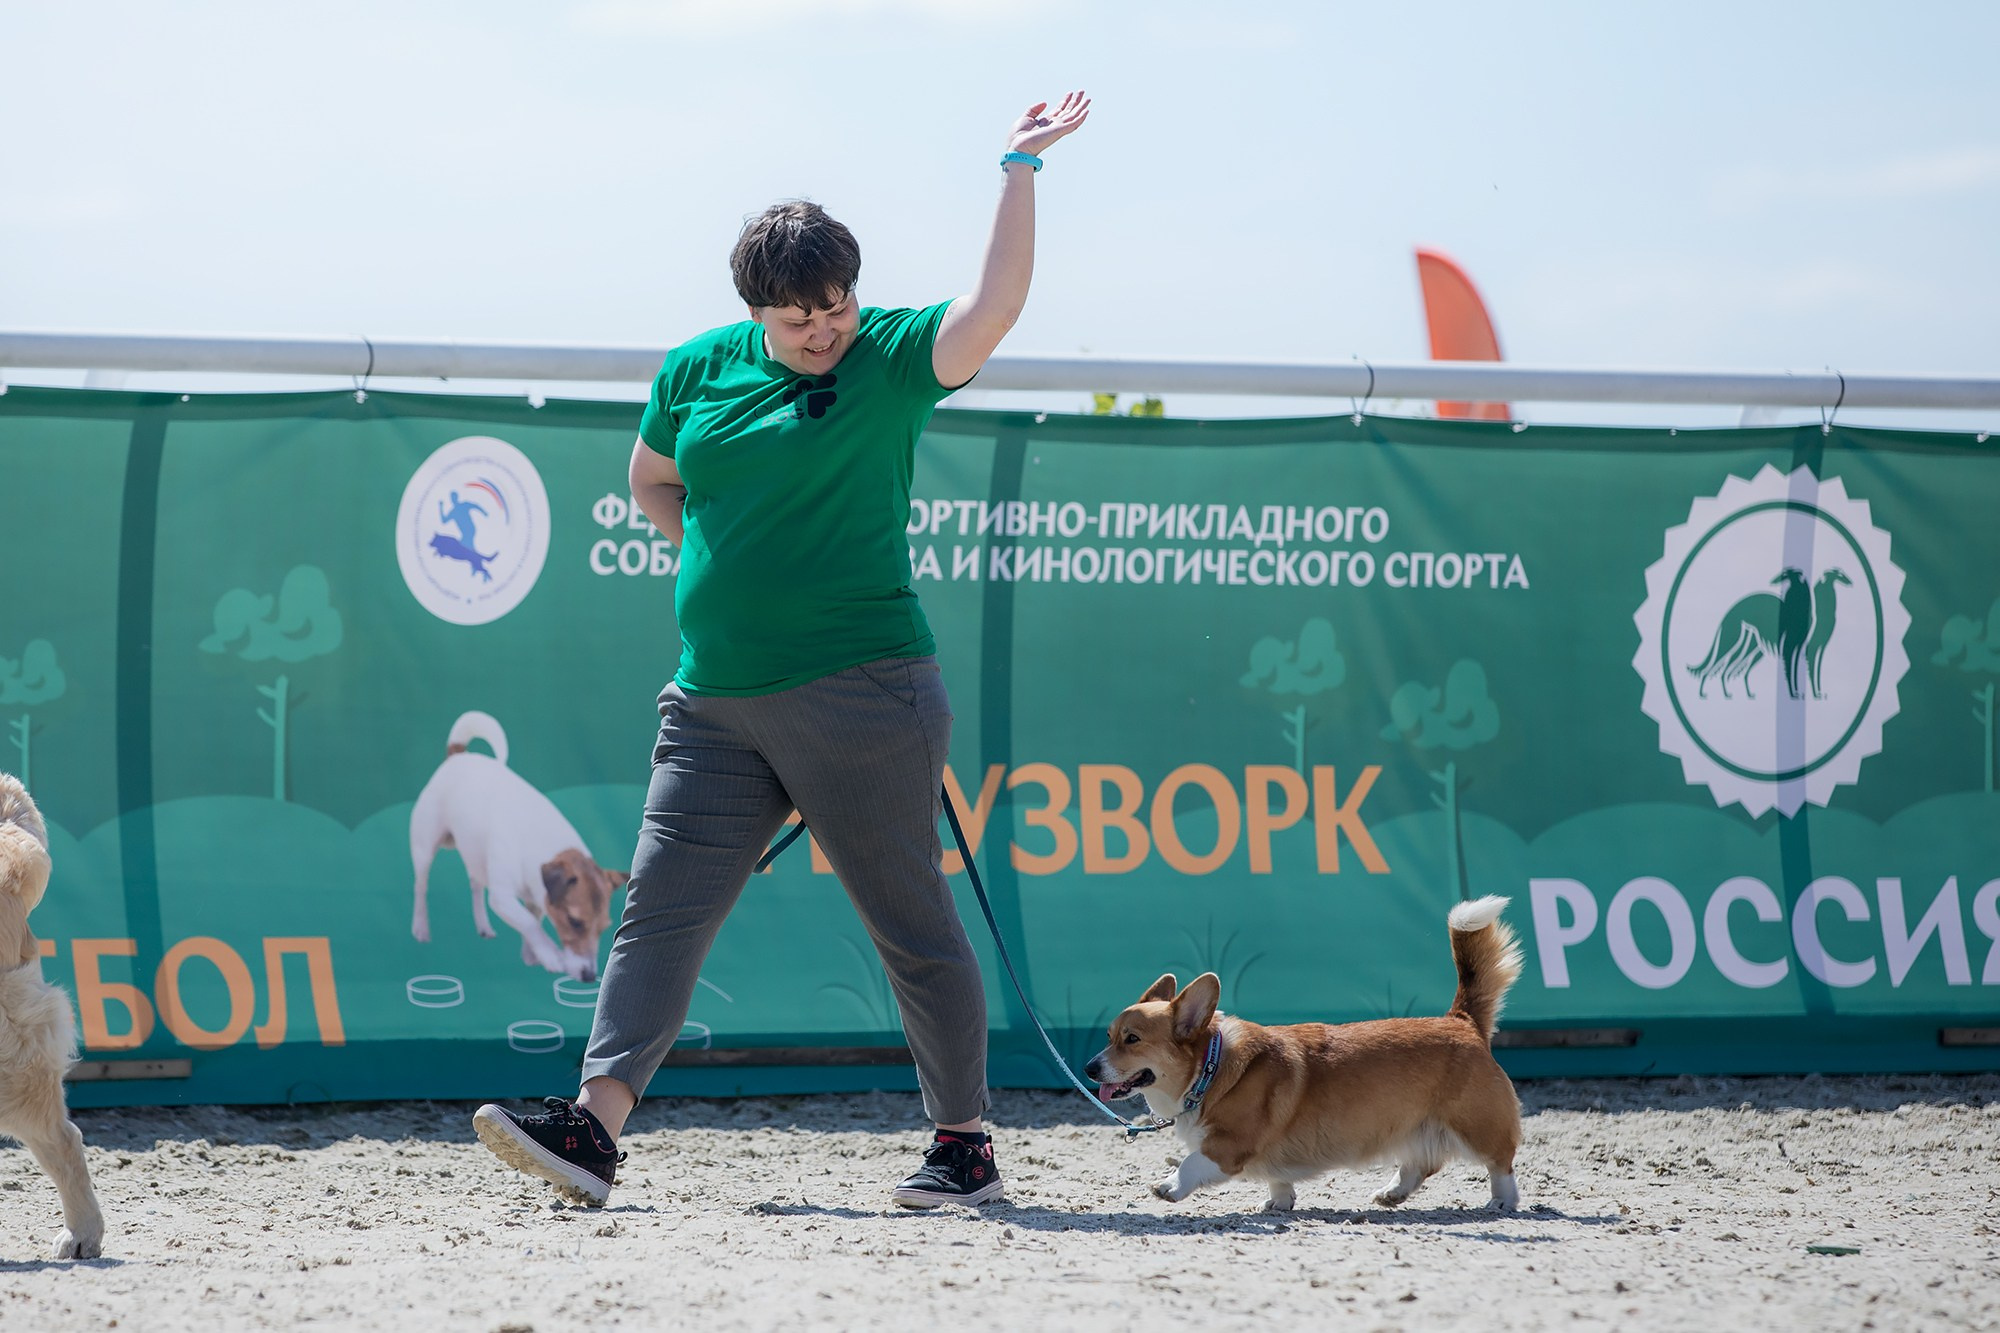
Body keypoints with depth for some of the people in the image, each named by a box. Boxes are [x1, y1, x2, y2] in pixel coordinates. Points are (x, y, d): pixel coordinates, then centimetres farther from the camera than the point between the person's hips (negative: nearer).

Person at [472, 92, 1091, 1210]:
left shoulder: (891, 360, -2)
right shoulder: (700, 369, 10)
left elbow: (994, 308, -19)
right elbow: (651, 480, 26)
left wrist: (1021, 169, -22)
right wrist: (725, 561, 13)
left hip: (860, 691, -4)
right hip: (715, 702, 4)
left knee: (914, 926, 2)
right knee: (660, 913, -4)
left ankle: (966, 1145, 11)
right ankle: (595, 1129, -8)